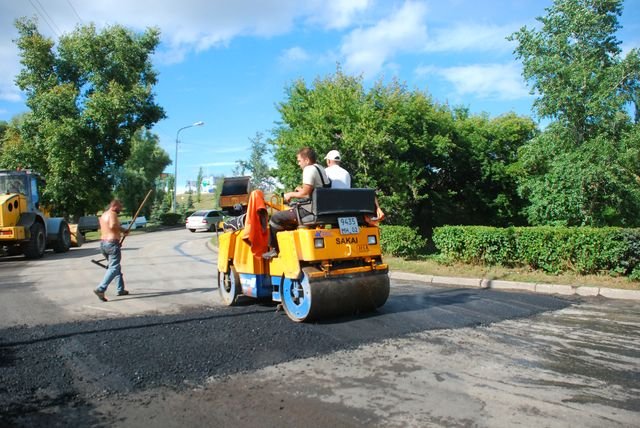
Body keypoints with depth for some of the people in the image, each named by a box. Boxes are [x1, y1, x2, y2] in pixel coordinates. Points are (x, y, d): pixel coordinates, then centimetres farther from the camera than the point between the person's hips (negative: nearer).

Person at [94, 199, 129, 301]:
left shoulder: (103, 215, 18)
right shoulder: (112, 214, -11)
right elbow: (112, 225, -29)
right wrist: (122, 229, -14)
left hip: (103, 243, 10)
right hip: (112, 243, -10)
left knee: (116, 266, 18)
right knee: (114, 268, -9)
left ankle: (120, 290, 20)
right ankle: (100, 289, -19)